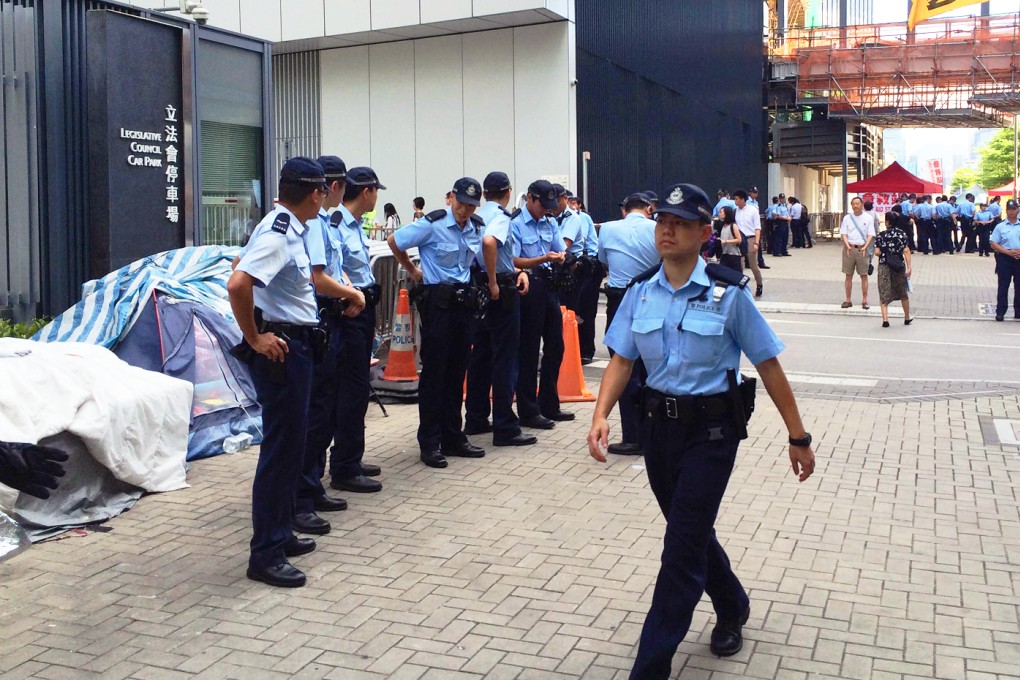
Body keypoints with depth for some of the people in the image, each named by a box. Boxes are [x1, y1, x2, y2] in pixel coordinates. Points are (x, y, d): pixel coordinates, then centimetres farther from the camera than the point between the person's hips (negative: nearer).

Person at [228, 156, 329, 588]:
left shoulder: (289, 231, 12)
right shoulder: (277, 236, -19)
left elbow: (242, 267, 27)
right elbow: (237, 285, -31)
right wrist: (254, 338, -20)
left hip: (296, 345, 10)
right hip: (281, 350, -10)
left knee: (291, 444, 17)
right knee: (280, 449, -6)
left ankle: (279, 534, 28)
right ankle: (265, 555, 2)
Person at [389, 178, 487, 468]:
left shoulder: (477, 229, 9)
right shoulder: (433, 224, -9)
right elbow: (394, 241, -5)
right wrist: (413, 271, 2)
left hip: (464, 301, 6)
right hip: (437, 300, -6)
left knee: (456, 371, 11)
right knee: (434, 371, -2)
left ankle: (453, 437, 20)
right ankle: (430, 443, 4)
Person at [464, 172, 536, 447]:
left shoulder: (477, 215, 12)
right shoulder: (501, 216, -12)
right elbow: (489, 241, -32)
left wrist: (515, 270, 7)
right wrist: (494, 282, -24)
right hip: (501, 290, -8)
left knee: (480, 354, 15)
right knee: (505, 359, -4)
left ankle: (475, 419, 24)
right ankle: (505, 428, -2)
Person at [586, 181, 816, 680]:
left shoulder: (728, 294, -10)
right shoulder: (641, 293, 2)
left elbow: (768, 366, -6)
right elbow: (622, 359, 1)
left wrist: (798, 437, -3)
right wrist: (601, 414, -16)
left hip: (710, 430, -5)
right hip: (658, 424, 5)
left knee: (682, 546, -6)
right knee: (693, 531, 20)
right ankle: (732, 609, 48)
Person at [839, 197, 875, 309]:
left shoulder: (868, 218, 2)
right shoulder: (847, 218, 5)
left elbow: (870, 235, 0)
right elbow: (843, 233, 2)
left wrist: (865, 247, -15)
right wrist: (847, 246, -13)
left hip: (862, 248, -1)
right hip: (849, 248, 1)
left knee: (864, 275, 1)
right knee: (848, 275, 5)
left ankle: (864, 301, 7)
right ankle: (848, 300, 12)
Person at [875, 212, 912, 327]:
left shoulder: (881, 236, -5)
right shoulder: (902, 234, 0)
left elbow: (877, 252, -11)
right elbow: (906, 251, -6)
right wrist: (909, 267, -7)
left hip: (884, 266, -3)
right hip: (899, 266, 3)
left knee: (884, 294, 1)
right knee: (903, 293, 18)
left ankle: (885, 319, -14)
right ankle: (907, 318, 30)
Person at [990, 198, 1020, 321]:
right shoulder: (1000, 226, 3)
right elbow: (994, 244, -2)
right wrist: (1008, 252, -14)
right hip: (1005, 259, -2)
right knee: (1003, 286, 1)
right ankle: (1000, 312, 4)